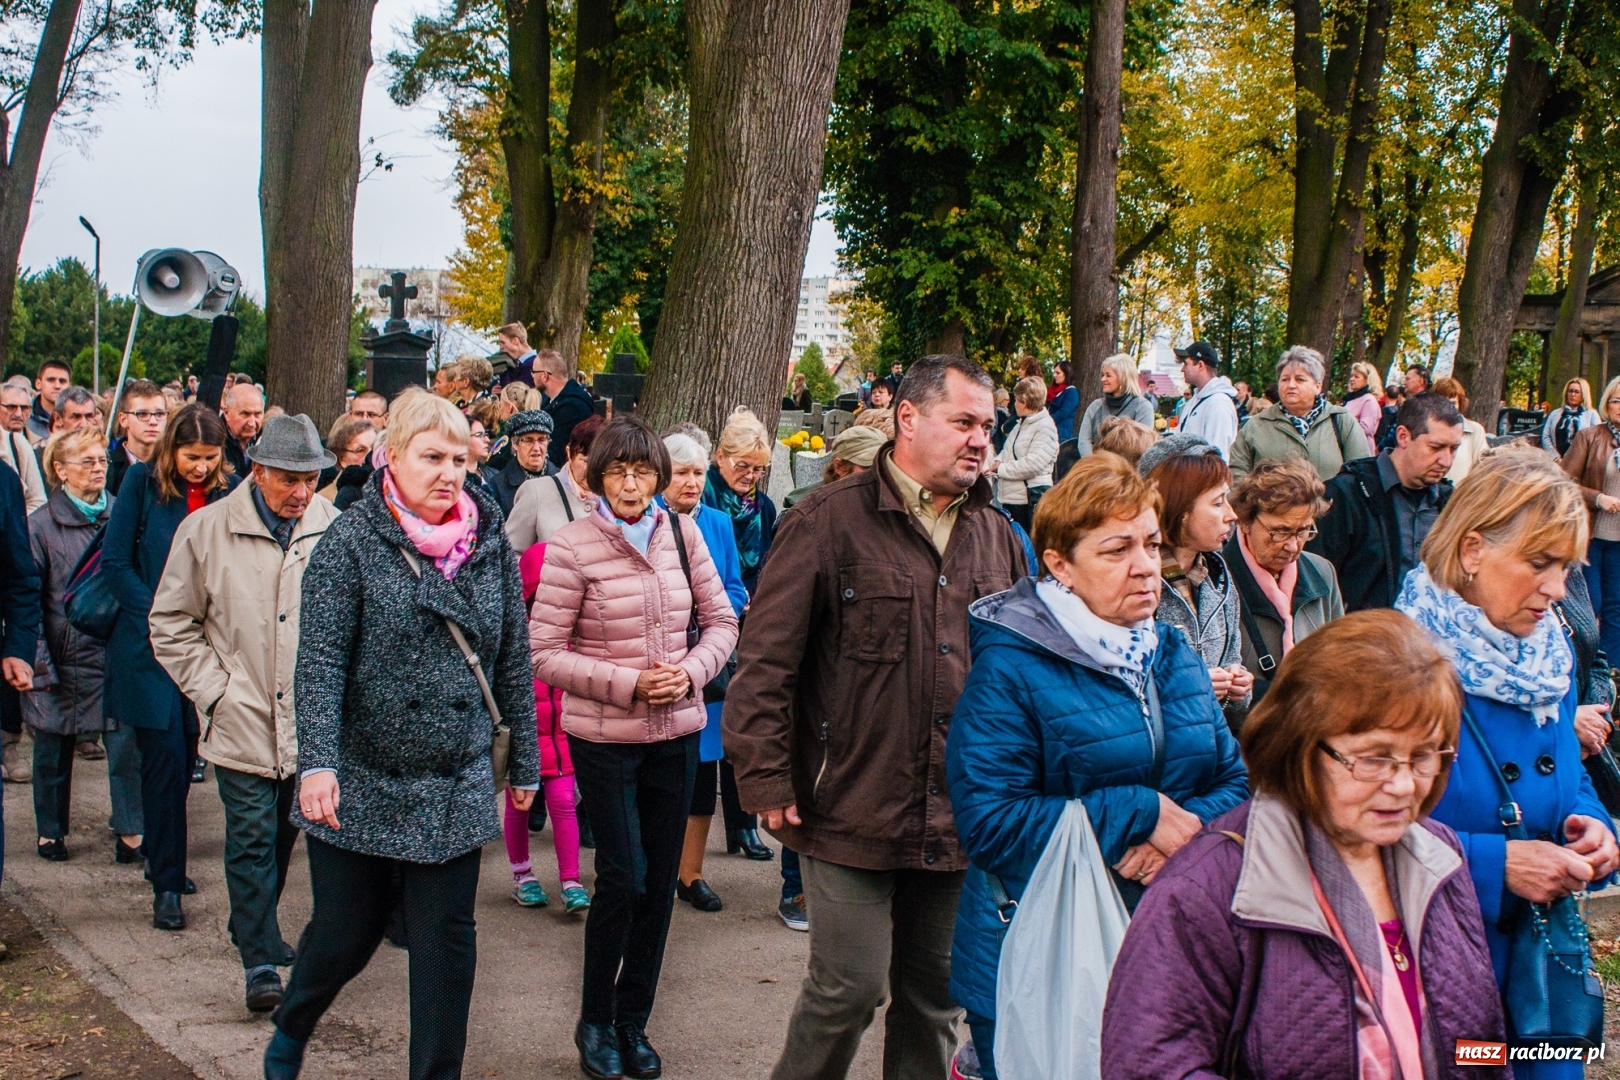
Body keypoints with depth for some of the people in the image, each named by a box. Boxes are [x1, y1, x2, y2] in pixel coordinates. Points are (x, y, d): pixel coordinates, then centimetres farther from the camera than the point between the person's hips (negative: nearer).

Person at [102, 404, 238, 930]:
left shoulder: (229, 490, 2)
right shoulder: (143, 482, -4)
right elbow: (115, 561, -4)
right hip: (149, 645, -3)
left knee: (186, 757, 9)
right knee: (165, 759, -6)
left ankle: (162, 858, 28)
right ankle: (166, 883, 0)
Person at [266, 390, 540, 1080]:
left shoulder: (491, 544, 3)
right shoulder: (350, 542, -7)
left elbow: (513, 661, 8)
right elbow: (319, 661, -14)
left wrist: (525, 761, 11)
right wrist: (317, 761, -25)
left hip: (455, 787, 2)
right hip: (360, 783, -2)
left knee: (446, 943, 5)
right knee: (344, 934, 11)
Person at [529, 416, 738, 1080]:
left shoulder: (682, 533, 0)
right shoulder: (572, 546, -11)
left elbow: (721, 621, 9)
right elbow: (544, 653, -10)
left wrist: (691, 672, -10)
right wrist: (629, 684, -17)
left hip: (675, 732, 4)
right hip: (604, 735, -4)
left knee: (660, 880, 10)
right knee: (623, 878, -4)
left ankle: (633, 1020, 26)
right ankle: (595, 1022, 18)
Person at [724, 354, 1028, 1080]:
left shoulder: (998, 537, 11)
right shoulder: (831, 521, -6)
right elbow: (765, 659, -8)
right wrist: (769, 783, -11)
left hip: (960, 820, 5)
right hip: (852, 809, -5)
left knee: (934, 992, 14)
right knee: (850, 986, -2)